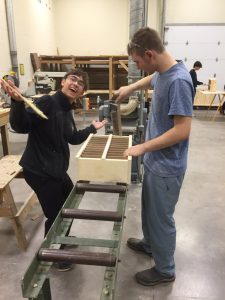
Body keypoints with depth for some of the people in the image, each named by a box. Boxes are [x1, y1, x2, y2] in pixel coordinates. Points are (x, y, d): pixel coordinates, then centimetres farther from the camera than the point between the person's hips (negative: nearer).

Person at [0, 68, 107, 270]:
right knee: (55, 214, 2)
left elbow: (73, 138, 20)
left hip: (56, 169, 10)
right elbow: (20, 126, -27)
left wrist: (92, 128, 25)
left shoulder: (67, 110, 8)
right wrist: (17, 102, -42)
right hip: (39, 170, -10)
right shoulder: (47, 102, -19)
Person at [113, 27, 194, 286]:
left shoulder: (178, 80, -25)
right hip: (154, 160, 9)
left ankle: (165, 270, 32)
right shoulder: (161, 73, 2)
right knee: (149, 209, 25)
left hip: (167, 167, -9)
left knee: (161, 218, 9)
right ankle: (150, 244, 50)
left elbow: (182, 130, -27)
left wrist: (143, 147, -22)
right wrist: (129, 88, 19)